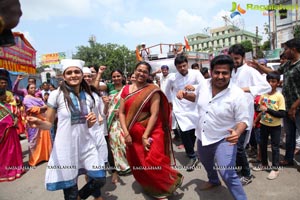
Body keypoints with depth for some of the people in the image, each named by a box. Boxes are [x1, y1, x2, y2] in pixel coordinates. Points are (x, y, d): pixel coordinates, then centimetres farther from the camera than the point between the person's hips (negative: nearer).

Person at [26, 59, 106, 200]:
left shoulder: (88, 96, 4)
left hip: (86, 144, 4)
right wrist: (39, 123, -25)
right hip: (66, 146, -4)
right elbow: (49, 124, -3)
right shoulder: (56, 94, -9)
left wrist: (92, 121, -8)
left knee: (100, 180, 9)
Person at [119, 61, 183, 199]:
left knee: (152, 164, -11)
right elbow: (122, 112, 3)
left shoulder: (153, 91, -8)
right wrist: (126, 133, -8)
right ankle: (151, 188, 42)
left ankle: (174, 180, 19)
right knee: (137, 166, 15)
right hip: (133, 134, 5)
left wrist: (145, 136, -18)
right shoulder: (126, 90, 4)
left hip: (151, 133, -5)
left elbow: (154, 114, -14)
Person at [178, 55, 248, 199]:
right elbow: (197, 96, 13)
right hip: (202, 137, 6)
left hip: (223, 140, -6)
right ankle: (213, 181, 61)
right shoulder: (203, 85, -9)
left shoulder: (237, 94, -23)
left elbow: (243, 120, -17)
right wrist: (185, 95, -8)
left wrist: (237, 133, -38)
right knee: (206, 163, 29)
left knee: (228, 176, -12)